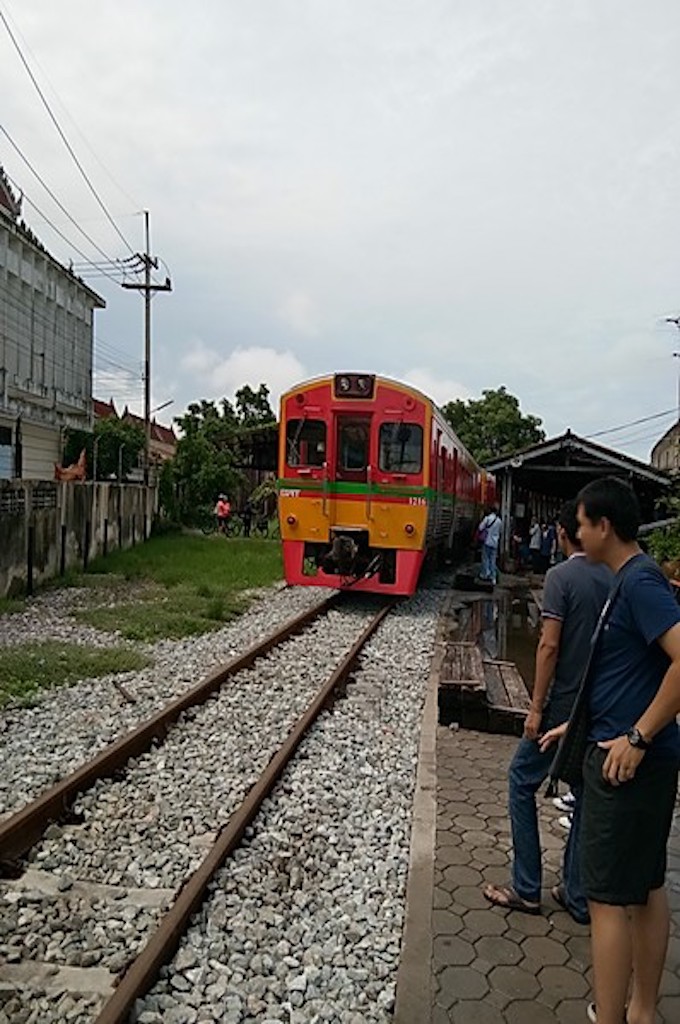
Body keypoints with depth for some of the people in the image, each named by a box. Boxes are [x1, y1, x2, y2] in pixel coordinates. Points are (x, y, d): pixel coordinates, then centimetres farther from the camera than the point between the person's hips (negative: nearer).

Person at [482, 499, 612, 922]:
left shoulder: (561, 576, -14)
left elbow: (550, 645, -18)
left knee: (522, 781, 10)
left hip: (565, 704, -6)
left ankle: (526, 889, 15)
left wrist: (536, 707, -13)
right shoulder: (615, 578, 3)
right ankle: (579, 896, 23)